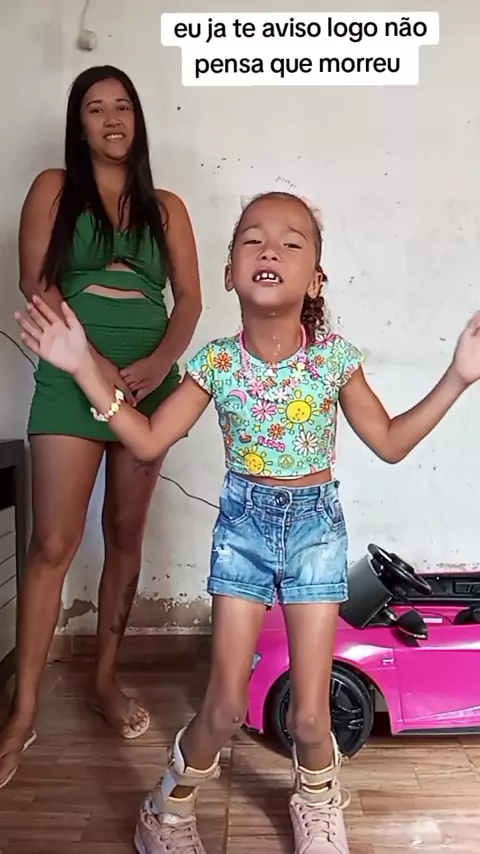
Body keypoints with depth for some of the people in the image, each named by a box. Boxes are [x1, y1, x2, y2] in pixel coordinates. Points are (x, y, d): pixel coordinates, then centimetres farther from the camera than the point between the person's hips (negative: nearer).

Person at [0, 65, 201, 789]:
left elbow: (189, 299, 6)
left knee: (126, 535, 8)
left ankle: (106, 681, 24)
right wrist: (96, 361, -14)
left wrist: (156, 363, -12)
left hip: (151, 379, 3)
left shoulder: (165, 206, 15)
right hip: (73, 378, -3)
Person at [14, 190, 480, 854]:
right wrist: (86, 369, -11)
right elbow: (149, 440, -5)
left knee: (309, 715, 5)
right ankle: (174, 800, 39)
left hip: (317, 524, 0)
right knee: (225, 707, 5)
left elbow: (390, 442, 0)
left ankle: (318, 800, 43)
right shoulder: (216, 361, -9)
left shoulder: (335, 357, -9)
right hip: (244, 523, 0)